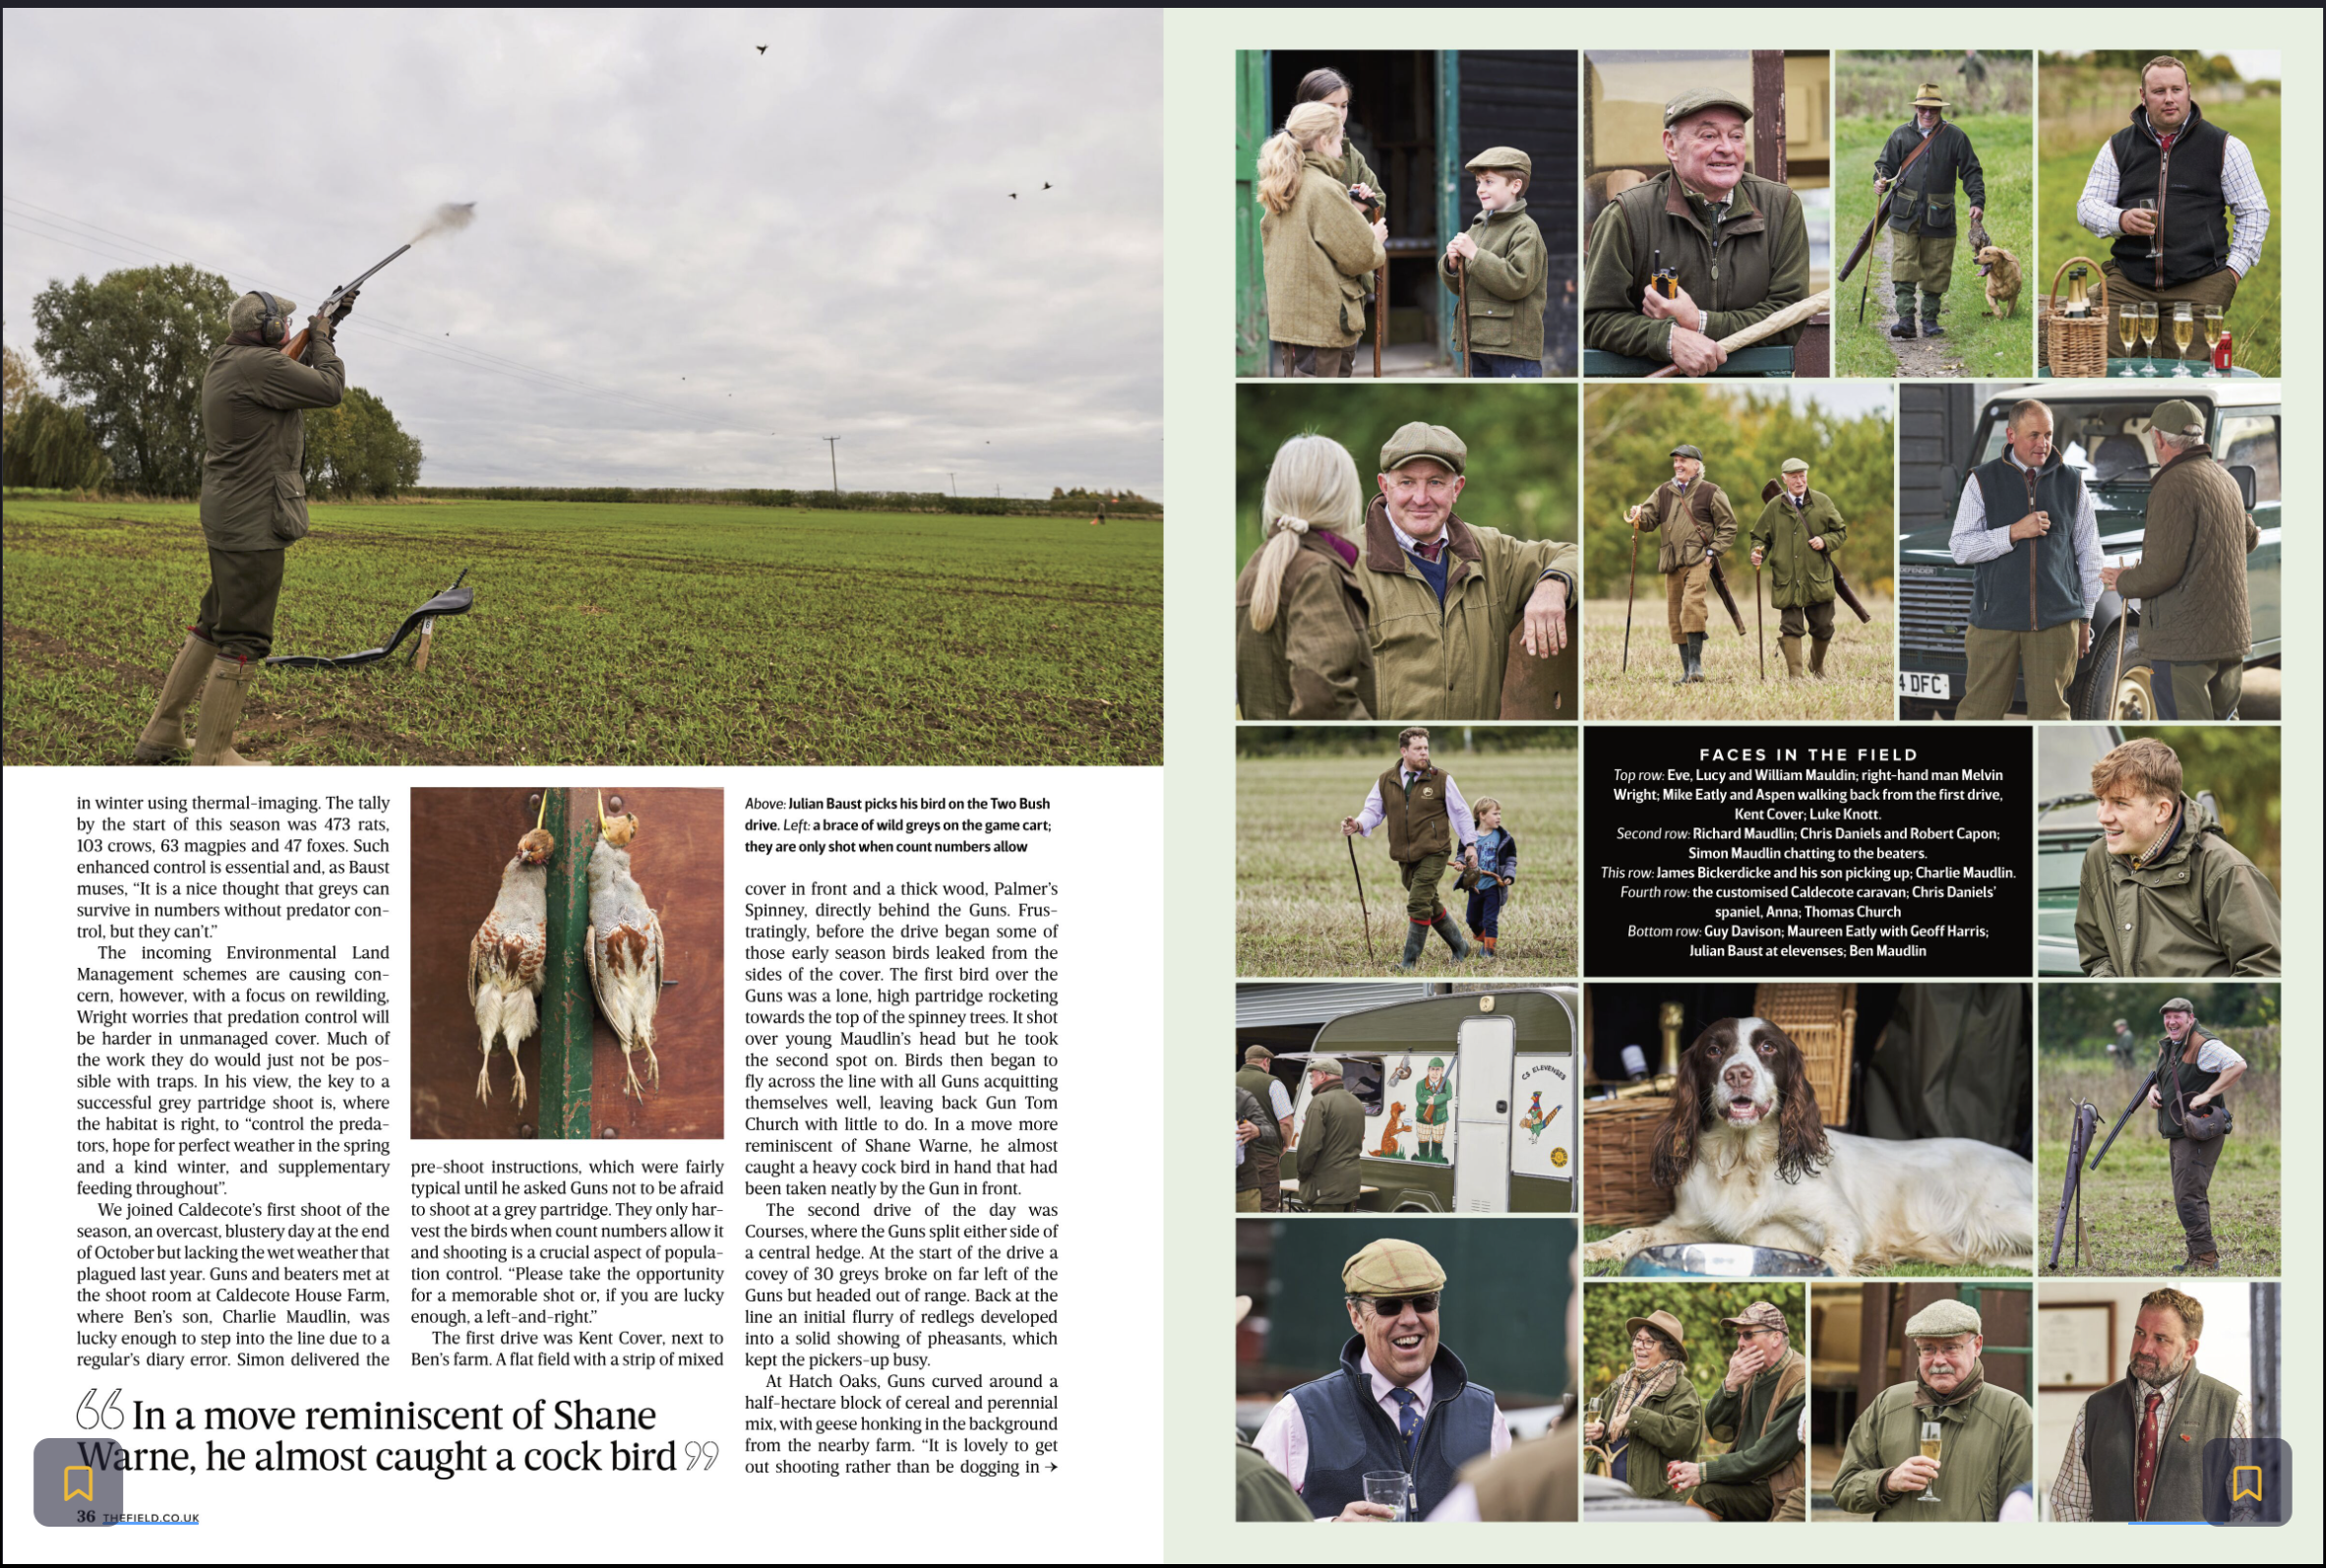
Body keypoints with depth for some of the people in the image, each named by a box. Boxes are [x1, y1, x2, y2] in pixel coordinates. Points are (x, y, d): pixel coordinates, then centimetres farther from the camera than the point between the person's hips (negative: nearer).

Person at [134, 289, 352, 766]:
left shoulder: (224, 364, 13)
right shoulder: (260, 365, -18)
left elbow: (296, 377, 26)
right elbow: (330, 388, -13)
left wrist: (326, 329, 23)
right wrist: (321, 338, 4)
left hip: (225, 519, 10)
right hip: (254, 523, -10)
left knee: (214, 627, 20)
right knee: (244, 642, -4)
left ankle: (162, 734, 25)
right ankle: (212, 759, 0)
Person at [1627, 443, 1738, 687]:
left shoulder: (1711, 492, 3)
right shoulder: (1663, 492, 15)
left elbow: (1728, 526, 4)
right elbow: (1649, 518, 8)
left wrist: (1713, 552, -7)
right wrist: (1638, 518, -15)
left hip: (1698, 560, -5)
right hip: (1671, 563, 5)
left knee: (1691, 605, -24)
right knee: (1675, 617, 5)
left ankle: (1696, 664, -18)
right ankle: (1687, 671, 13)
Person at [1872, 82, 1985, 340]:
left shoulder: (1955, 137, 4)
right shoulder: (1901, 135, 7)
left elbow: (1971, 171, 6)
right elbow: (1885, 162, 13)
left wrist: (1977, 201, -7)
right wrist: (1881, 180, -10)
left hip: (1940, 216, 0)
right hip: (1905, 214, 0)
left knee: (1936, 270, 5)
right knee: (1904, 267, -10)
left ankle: (1930, 320, 16)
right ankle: (1905, 319, -12)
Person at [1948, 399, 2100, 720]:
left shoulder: (2071, 483, 9)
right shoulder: (1983, 481, 4)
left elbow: (2089, 554, 14)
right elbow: (1960, 547, -2)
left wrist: (2085, 617, 12)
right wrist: (2013, 533, -14)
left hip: (2056, 620, 1)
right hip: (1994, 619, -1)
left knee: (2050, 712, 2)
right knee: (1979, 710, -2)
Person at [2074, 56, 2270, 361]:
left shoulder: (2224, 146, 10)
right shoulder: (2118, 147, 15)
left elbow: (2254, 210, 12)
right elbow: (2087, 206, 13)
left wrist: (2234, 269, 0)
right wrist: (2120, 220, -9)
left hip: (2200, 281, -1)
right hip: (2129, 278, 2)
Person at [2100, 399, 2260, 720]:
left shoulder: (2175, 484, -17)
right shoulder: (2226, 480, 13)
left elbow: (2162, 570, -22)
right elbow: (2249, 539, 32)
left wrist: (2123, 581, -3)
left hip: (2184, 640, -9)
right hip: (2232, 635, 9)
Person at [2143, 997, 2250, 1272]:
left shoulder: (2205, 1045, -15)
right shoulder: (2166, 1046, 14)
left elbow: (2238, 1065, -27)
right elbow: (2161, 1077, 29)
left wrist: (2207, 1095, -27)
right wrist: (2153, 1090, 6)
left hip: (2199, 1133, -10)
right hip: (2178, 1133, 10)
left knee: (2188, 1196, -14)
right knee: (2189, 1196, 15)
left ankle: (2206, 1257, -10)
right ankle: (2197, 1258, 23)